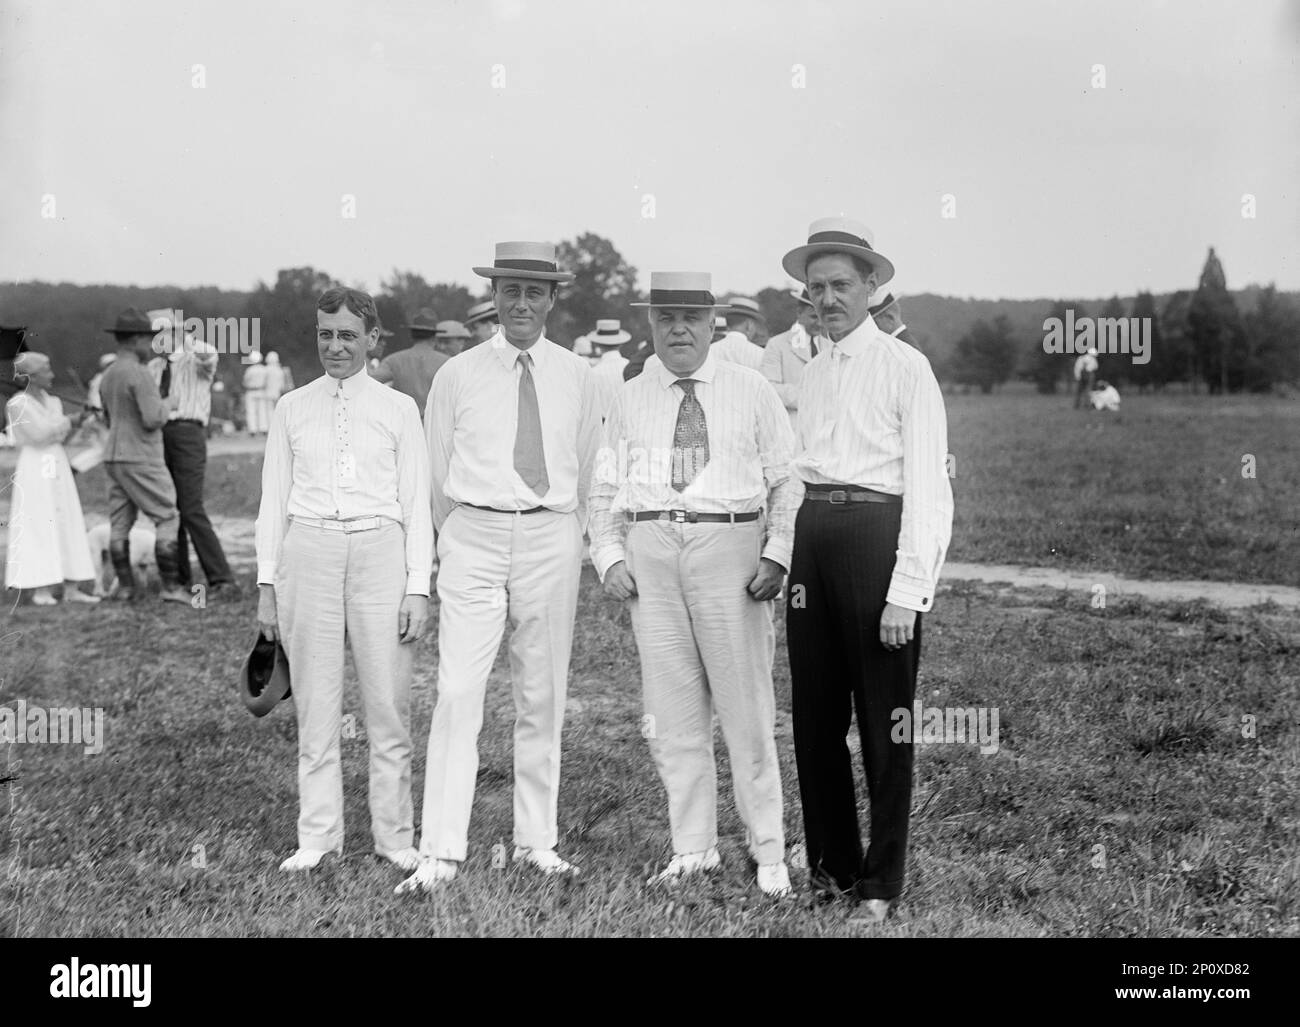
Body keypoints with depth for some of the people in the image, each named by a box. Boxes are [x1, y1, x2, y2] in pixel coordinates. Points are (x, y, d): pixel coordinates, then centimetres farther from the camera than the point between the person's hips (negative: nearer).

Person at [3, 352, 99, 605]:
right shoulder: (17, 404, -7)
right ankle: (39, 589, -2)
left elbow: (62, 435, 10)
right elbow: (38, 434, -15)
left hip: (58, 467, 7)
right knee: (37, 527, -6)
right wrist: (70, 420, -7)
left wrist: (79, 421, -6)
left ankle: (71, 589, 4)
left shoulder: (52, 402, 14)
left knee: (67, 525, 3)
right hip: (34, 468, -7)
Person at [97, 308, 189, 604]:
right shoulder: (140, 374, -15)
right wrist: (169, 403, -2)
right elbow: (153, 419, -21)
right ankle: (171, 587, -7)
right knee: (167, 519, -3)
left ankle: (125, 585, 11)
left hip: (114, 457, 8)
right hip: (142, 460, -8)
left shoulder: (108, 377, 12)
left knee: (120, 524, 8)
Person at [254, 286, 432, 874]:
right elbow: (274, 500, 12)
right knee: (315, 703, 3)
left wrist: (418, 587, -2)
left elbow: (417, 504, 6)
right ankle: (317, 837, 11)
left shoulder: (398, 409, 8)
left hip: (379, 550, -1)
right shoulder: (292, 409, 12)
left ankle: (394, 836, 8)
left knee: (388, 703, -1)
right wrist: (267, 584, 6)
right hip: (309, 551, 1)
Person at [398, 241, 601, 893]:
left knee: (542, 696, 6)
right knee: (458, 694, -9)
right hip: (474, 536, -2)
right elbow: (437, 472, 11)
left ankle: (537, 840, 15)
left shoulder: (576, 377, 8)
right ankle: (441, 854, -8)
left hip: (552, 538, 2)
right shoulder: (458, 375, 3)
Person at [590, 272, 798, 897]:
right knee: (671, 711, 5)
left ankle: (768, 853, 8)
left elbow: (786, 480, 3)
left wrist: (776, 555, -10)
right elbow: (606, 488, 15)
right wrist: (609, 556, 0)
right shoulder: (629, 400, 13)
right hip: (650, 551, 3)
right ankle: (692, 849, 15)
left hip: (730, 547, -3)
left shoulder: (751, 392, 6)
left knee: (746, 708, -2)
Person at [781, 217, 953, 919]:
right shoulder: (808, 373, 15)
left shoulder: (904, 366, -4)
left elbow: (927, 486, -8)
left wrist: (906, 590, -15)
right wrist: (784, 555, 3)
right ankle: (831, 865, 24)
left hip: (876, 531, -6)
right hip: (811, 533, 6)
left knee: (884, 716, 2)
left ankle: (881, 881, 13)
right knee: (813, 710, 10)